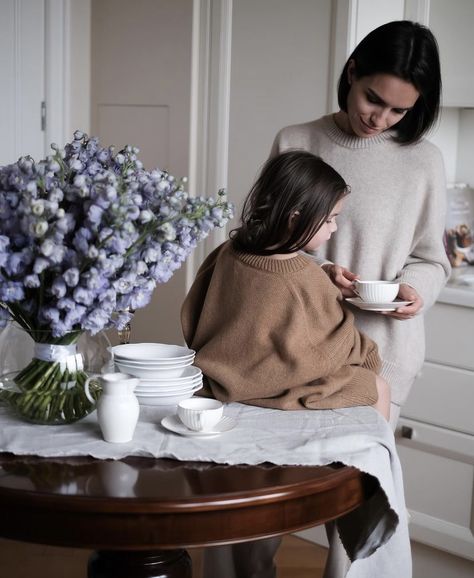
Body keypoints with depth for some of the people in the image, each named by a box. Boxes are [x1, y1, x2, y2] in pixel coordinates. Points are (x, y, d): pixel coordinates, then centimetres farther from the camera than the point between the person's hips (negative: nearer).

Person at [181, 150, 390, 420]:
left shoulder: (227, 253, -8)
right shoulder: (307, 281, -25)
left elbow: (191, 320, 6)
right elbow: (338, 343, -9)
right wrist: (370, 356, 12)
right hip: (277, 392, -7)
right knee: (378, 389, 8)